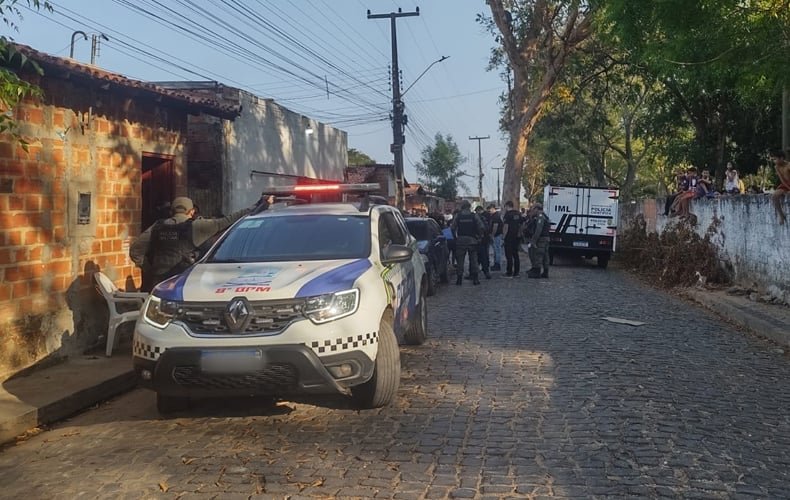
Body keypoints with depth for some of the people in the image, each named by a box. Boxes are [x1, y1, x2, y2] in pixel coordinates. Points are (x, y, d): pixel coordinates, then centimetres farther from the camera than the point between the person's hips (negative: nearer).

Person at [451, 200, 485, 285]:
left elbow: (453, 229, -5)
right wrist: (478, 236, 6)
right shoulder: (474, 216, -2)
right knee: (473, 259, 7)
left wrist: (455, 237, 9)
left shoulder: (457, 216, -2)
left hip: (460, 241, 0)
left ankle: (459, 279, 3)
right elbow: (482, 228, -7)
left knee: (460, 260, 5)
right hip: (472, 240, 0)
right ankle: (475, 278, 5)